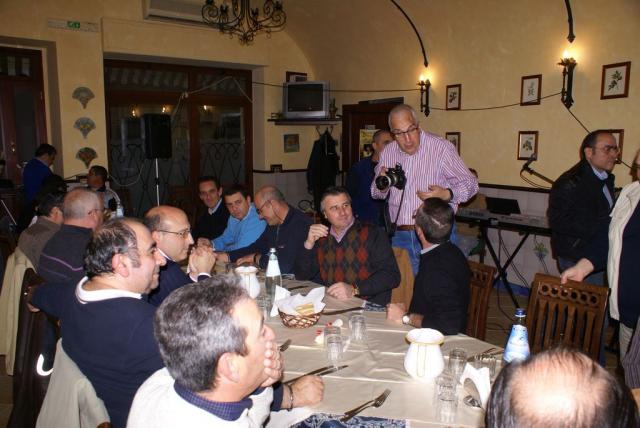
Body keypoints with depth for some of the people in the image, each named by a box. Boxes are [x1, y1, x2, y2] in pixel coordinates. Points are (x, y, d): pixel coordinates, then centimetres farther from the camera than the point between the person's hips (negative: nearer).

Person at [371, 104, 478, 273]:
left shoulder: (441, 147, -9)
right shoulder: (388, 153, 7)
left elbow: (470, 184, -5)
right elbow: (377, 194, 19)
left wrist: (446, 194, -24)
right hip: (400, 236, 4)